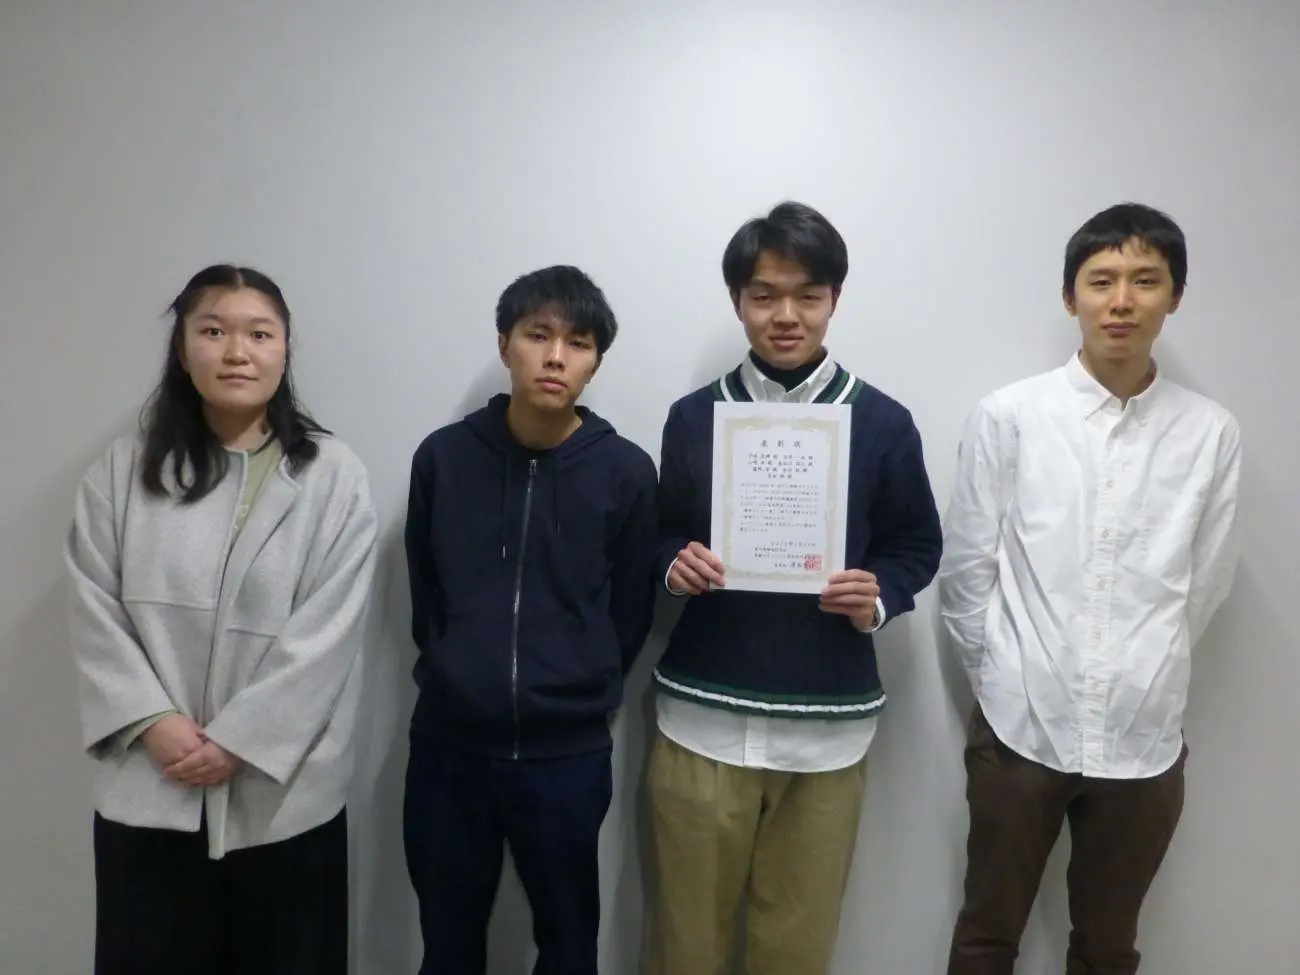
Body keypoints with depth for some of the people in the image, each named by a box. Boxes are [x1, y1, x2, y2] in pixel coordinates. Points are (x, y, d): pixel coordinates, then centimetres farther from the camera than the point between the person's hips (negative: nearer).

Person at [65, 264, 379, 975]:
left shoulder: (334, 476, -6)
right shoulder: (123, 471, 3)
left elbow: (328, 634, -10)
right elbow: (95, 614, 0)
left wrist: (238, 740, -13)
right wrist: (153, 722, -12)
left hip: (282, 793, -1)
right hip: (149, 792, 2)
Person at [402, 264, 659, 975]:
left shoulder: (625, 471, -7)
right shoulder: (443, 456, -3)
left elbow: (629, 612, 1)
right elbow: (424, 593, 8)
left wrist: (577, 695, 3)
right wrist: (461, 679, 8)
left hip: (568, 753, -1)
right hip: (447, 743, 2)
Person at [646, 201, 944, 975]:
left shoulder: (884, 424, -1)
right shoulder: (693, 417, 2)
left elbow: (918, 547, 7)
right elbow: (660, 537, 9)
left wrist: (880, 598, -13)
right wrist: (676, 566, -12)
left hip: (829, 726, 0)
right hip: (703, 719, 1)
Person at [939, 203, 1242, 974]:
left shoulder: (1213, 433, -3)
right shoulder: (1007, 417, -7)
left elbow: (1207, 583, 6)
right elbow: (965, 570, -2)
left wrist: (1146, 679, 10)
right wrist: (1008, 680, 2)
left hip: (1144, 738, 2)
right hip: (1021, 727, -1)